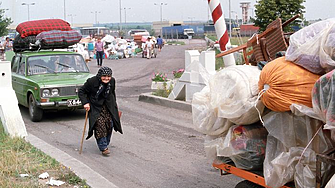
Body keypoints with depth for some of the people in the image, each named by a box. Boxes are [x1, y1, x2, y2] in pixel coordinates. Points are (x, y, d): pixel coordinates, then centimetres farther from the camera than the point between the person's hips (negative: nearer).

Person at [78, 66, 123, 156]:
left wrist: (114, 104, 16)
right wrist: (85, 103, -18)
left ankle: (106, 143, 20)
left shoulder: (112, 81, -5)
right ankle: (103, 148, -12)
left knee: (110, 124, -1)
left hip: (107, 106, 4)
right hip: (95, 107, -4)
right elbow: (81, 92, -9)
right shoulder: (92, 81, -19)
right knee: (100, 125, -16)